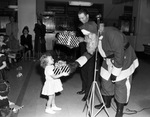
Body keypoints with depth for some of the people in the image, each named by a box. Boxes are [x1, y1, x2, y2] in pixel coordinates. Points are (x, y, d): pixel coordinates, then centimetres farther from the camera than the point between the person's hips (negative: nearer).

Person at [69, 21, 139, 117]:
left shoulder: (112, 35, -33)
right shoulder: (96, 38, -9)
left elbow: (119, 56, -30)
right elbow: (89, 52, 0)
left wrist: (114, 73, -22)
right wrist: (77, 63, -13)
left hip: (123, 61, -7)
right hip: (109, 61, 7)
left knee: (121, 84, -1)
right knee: (105, 82, 13)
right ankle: (106, 103, 37)